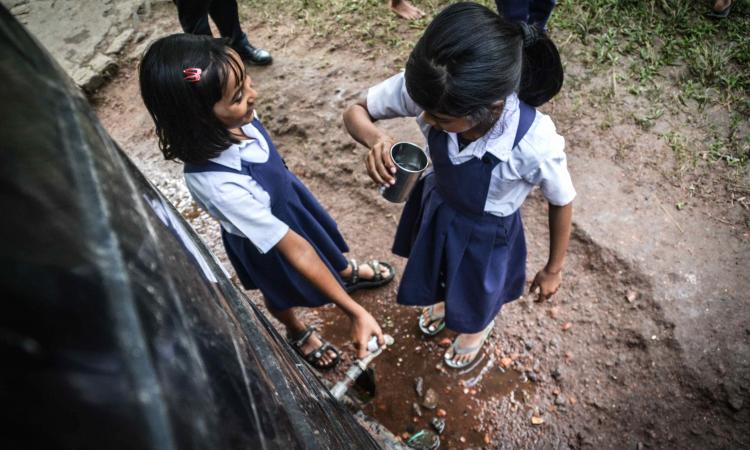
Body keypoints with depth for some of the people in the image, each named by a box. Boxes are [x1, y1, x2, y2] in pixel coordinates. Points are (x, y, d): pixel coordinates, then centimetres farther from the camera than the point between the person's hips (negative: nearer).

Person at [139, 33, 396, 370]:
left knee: (324, 242, 33)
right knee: (281, 291, 27)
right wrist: (355, 312, -36)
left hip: (287, 195, 5)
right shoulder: (216, 184, -46)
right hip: (263, 240, -5)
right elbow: (295, 249, -41)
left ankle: (347, 272, 68)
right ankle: (298, 333, 61)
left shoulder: (234, 119, -27)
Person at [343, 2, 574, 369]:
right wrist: (376, 140, -41)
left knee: (476, 298, 30)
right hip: (437, 208, 3)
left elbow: (561, 203, -18)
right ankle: (444, 299, 75)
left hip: (486, 233, -3)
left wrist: (553, 269, -2)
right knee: (439, 274, 35)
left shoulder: (534, 144, -40)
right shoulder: (426, 90, -33)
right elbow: (356, 111, -17)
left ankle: (478, 328, 70)